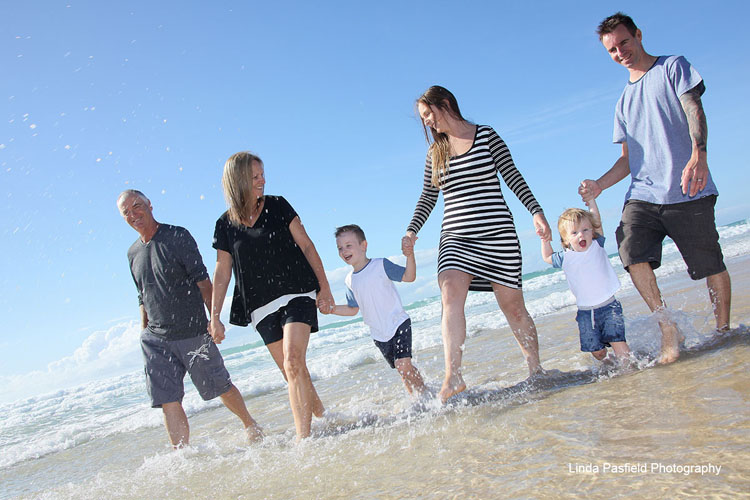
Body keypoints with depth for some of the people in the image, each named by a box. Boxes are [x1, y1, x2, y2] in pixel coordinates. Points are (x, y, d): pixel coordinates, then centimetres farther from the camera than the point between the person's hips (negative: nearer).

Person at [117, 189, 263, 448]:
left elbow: (202, 280, -9)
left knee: (221, 387, 6)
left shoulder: (177, 236, -6)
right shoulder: (133, 253, 11)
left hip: (193, 333, -4)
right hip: (155, 339, 4)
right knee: (168, 401, -2)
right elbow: (143, 298, 18)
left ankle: (250, 424, 31)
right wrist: (144, 332, 13)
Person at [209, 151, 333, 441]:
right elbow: (222, 273, 7)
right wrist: (214, 316, 4)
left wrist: (324, 286, -2)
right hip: (262, 307, 3)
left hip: (297, 295, -2)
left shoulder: (278, 206, 1)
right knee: (292, 373, 6)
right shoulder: (226, 225, 5)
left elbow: (306, 245, 3)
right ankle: (321, 417, 29)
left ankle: (302, 438, -20)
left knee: (293, 362, -19)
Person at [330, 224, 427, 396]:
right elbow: (353, 309, 16)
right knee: (402, 370, 11)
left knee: (403, 365, -17)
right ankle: (417, 398, 26)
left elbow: (408, 277, -13)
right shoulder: (350, 280, 6)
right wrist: (332, 308, 1)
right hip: (379, 334, 5)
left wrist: (409, 256, -29)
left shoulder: (381, 265, -8)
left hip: (398, 324, -5)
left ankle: (424, 395, 0)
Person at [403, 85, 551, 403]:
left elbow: (513, 177, 2)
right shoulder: (435, 152, 14)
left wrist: (536, 211, -7)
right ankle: (453, 378, -24)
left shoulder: (486, 136, 2)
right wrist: (412, 230, 4)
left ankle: (536, 370, 21)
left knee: (512, 305, 2)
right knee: (450, 294, -21)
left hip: (497, 234, -3)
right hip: (455, 238, 3)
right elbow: (428, 197, 16)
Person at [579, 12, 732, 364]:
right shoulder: (624, 101, 22)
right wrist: (600, 184, 3)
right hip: (642, 194, 4)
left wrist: (698, 155, -26)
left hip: (688, 193, -3)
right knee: (631, 249, -20)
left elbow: (694, 111, -7)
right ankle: (667, 329, -7)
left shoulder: (673, 67, 9)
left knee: (711, 266, 2)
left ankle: (723, 330, 23)